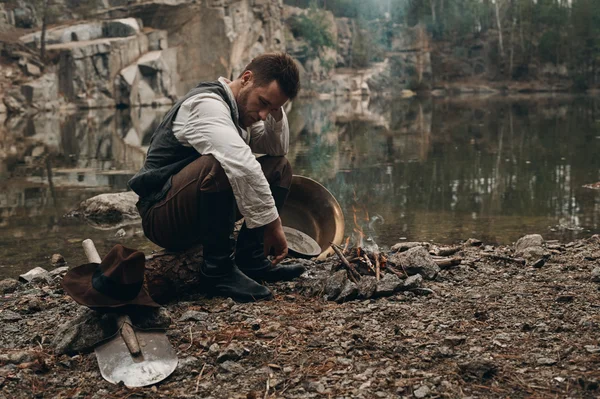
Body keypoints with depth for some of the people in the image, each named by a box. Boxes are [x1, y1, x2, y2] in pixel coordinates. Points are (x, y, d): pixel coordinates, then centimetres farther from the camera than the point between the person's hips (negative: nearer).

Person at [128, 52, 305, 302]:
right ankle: (218, 270, -21)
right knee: (218, 165, -37)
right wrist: (273, 224, -30)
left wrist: (276, 110, -2)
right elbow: (243, 167, -35)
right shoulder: (207, 104, -21)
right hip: (162, 215, -10)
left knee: (279, 167, 9)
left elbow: (279, 148, 14)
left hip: (199, 213, 10)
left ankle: (250, 259, -2)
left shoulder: (240, 109, 8)